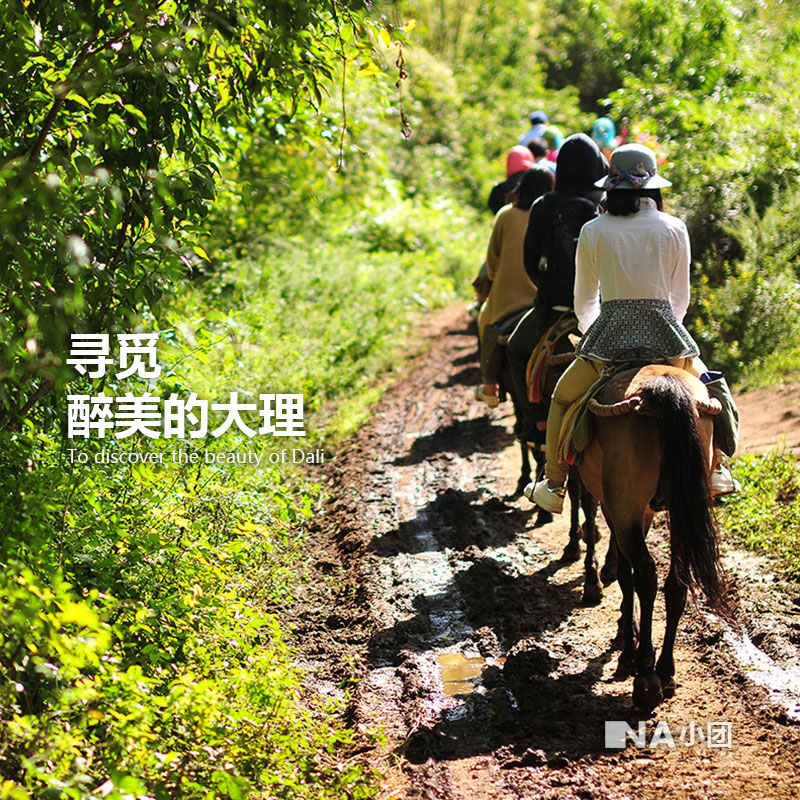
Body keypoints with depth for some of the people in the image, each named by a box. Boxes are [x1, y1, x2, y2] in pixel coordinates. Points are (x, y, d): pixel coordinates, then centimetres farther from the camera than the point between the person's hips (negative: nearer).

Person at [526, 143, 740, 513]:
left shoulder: (593, 232, 2)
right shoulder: (675, 229, 4)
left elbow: (584, 302, 9)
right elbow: (680, 298, 10)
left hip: (609, 338, -1)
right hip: (667, 339, 1)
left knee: (562, 399, 23)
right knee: (713, 388, 30)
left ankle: (554, 486, 21)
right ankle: (715, 471, 24)